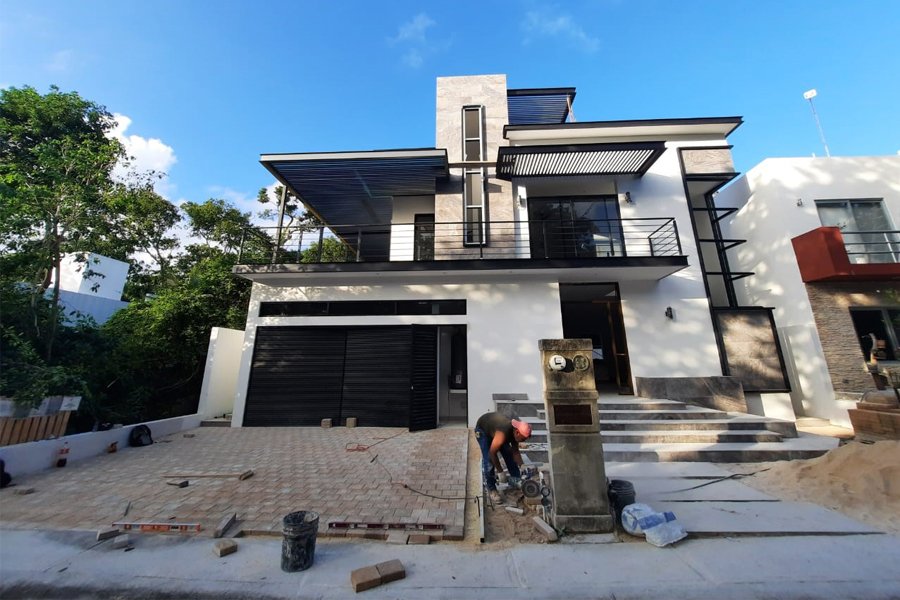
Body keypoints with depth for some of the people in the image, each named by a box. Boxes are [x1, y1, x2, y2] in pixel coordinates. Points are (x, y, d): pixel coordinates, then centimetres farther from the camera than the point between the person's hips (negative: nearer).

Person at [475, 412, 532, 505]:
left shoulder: (514, 430, -20)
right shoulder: (502, 434, -42)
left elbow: (515, 452, -4)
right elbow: (492, 453, -30)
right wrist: (500, 471, -17)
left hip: (493, 424, 7)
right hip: (482, 429, -7)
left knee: (509, 454, 3)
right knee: (488, 459, -15)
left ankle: (517, 481, 19)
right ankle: (491, 490, 0)